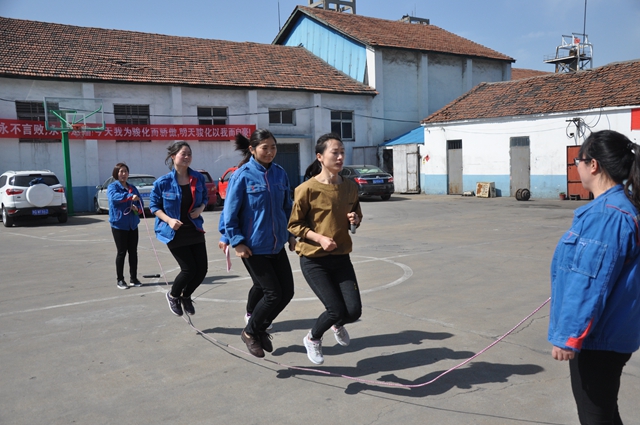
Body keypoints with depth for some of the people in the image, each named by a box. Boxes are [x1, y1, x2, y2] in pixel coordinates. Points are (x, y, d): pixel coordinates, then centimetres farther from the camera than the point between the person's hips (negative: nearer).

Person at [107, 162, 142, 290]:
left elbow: (140, 203, 14)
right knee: (122, 252, -1)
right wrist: (130, 196, -41)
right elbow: (114, 197, -26)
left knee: (133, 252, 6)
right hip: (119, 224, -5)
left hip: (132, 225, 5)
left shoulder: (132, 188, 13)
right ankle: (120, 280, 9)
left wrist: (137, 208, -10)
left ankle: (134, 278, 16)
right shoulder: (112, 186, -4)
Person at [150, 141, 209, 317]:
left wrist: (200, 209, -8)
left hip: (195, 230, 5)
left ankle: (186, 296, 32)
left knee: (202, 269, 2)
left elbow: (204, 198, 13)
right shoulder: (163, 182, -11)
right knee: (189, 269, -7)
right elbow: (154, 205, -3)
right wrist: (169, 220, -17)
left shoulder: (198, 178, -1)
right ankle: (173, 296, 25)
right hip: (174, 232, -4)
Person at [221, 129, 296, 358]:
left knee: (287, 291, 9)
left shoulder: (280, 173, 5)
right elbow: (230, 212, -10)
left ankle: (259, 327, 33)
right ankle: (250, 332, 21)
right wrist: (237, 242, -14)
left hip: (276, 244, 6)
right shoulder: (242, 175, -12)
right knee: (273, 293, -5)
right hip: (253, 247, -6)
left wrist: (291, 235, 12)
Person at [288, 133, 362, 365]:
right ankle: (313, 338, 25)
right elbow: (294, 225, -9)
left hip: (341, 258, 5)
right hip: (314, 260, -5)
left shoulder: (350, 187, 1)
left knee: (354, 311, -4)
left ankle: (338, 325, 36)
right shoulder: (307, 189, -15)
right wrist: (319, 237, -23)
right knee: (337, 310, -8)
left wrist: (355, 219, -6)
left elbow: (356, 213, 18)